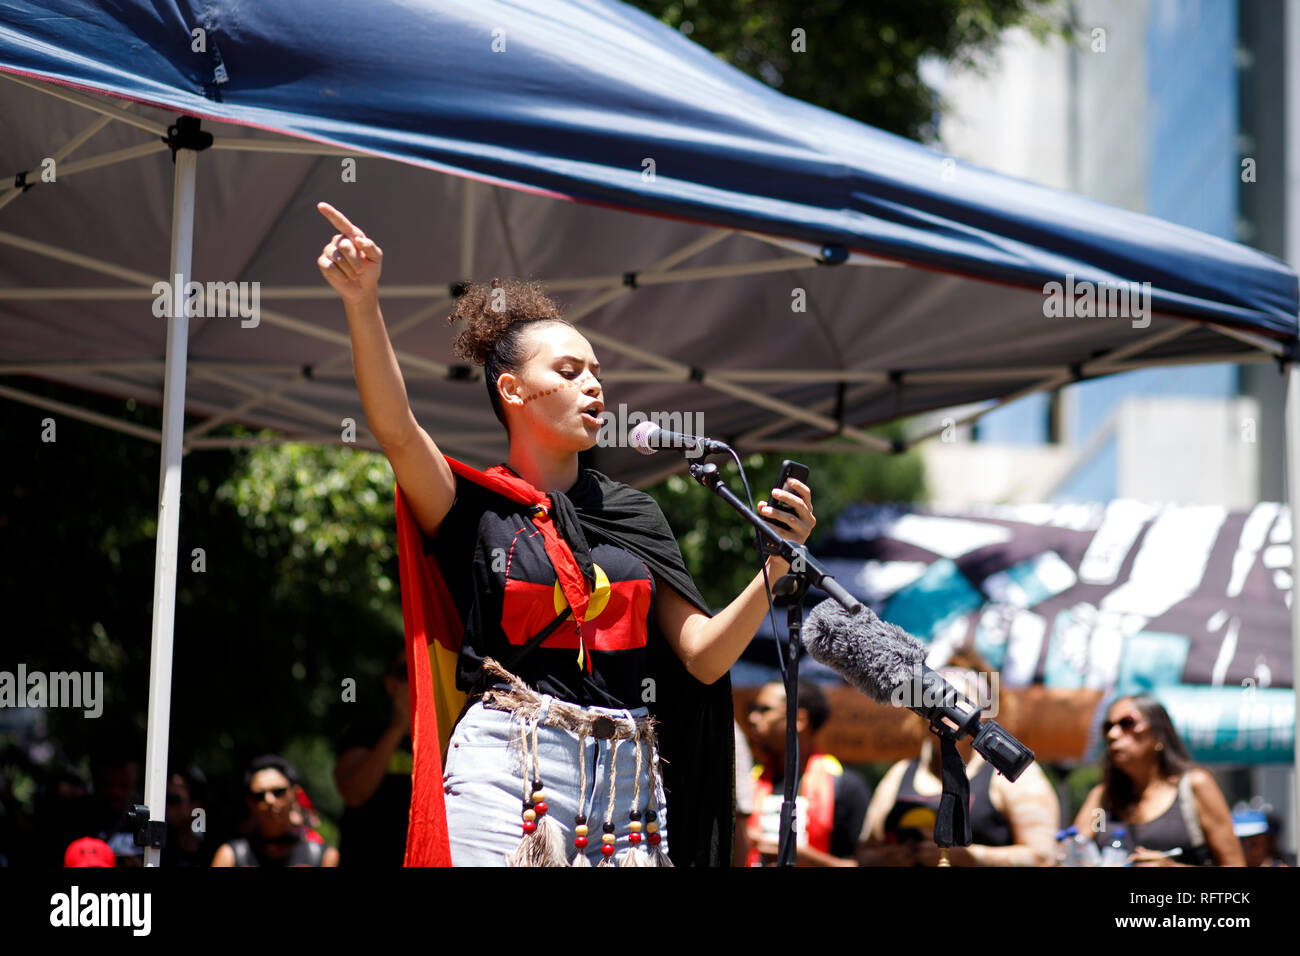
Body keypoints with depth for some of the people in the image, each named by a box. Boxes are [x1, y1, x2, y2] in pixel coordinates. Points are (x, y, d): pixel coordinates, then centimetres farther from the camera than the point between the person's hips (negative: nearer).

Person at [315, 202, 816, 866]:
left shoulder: (631, 514, 17)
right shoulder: (475, 506, 6)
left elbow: (705, 654, 11)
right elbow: (396, 430, -13)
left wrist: (775, 569, -6)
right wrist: (362, 304, -27)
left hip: (627, 779, 4)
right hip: (509, 769, -4)